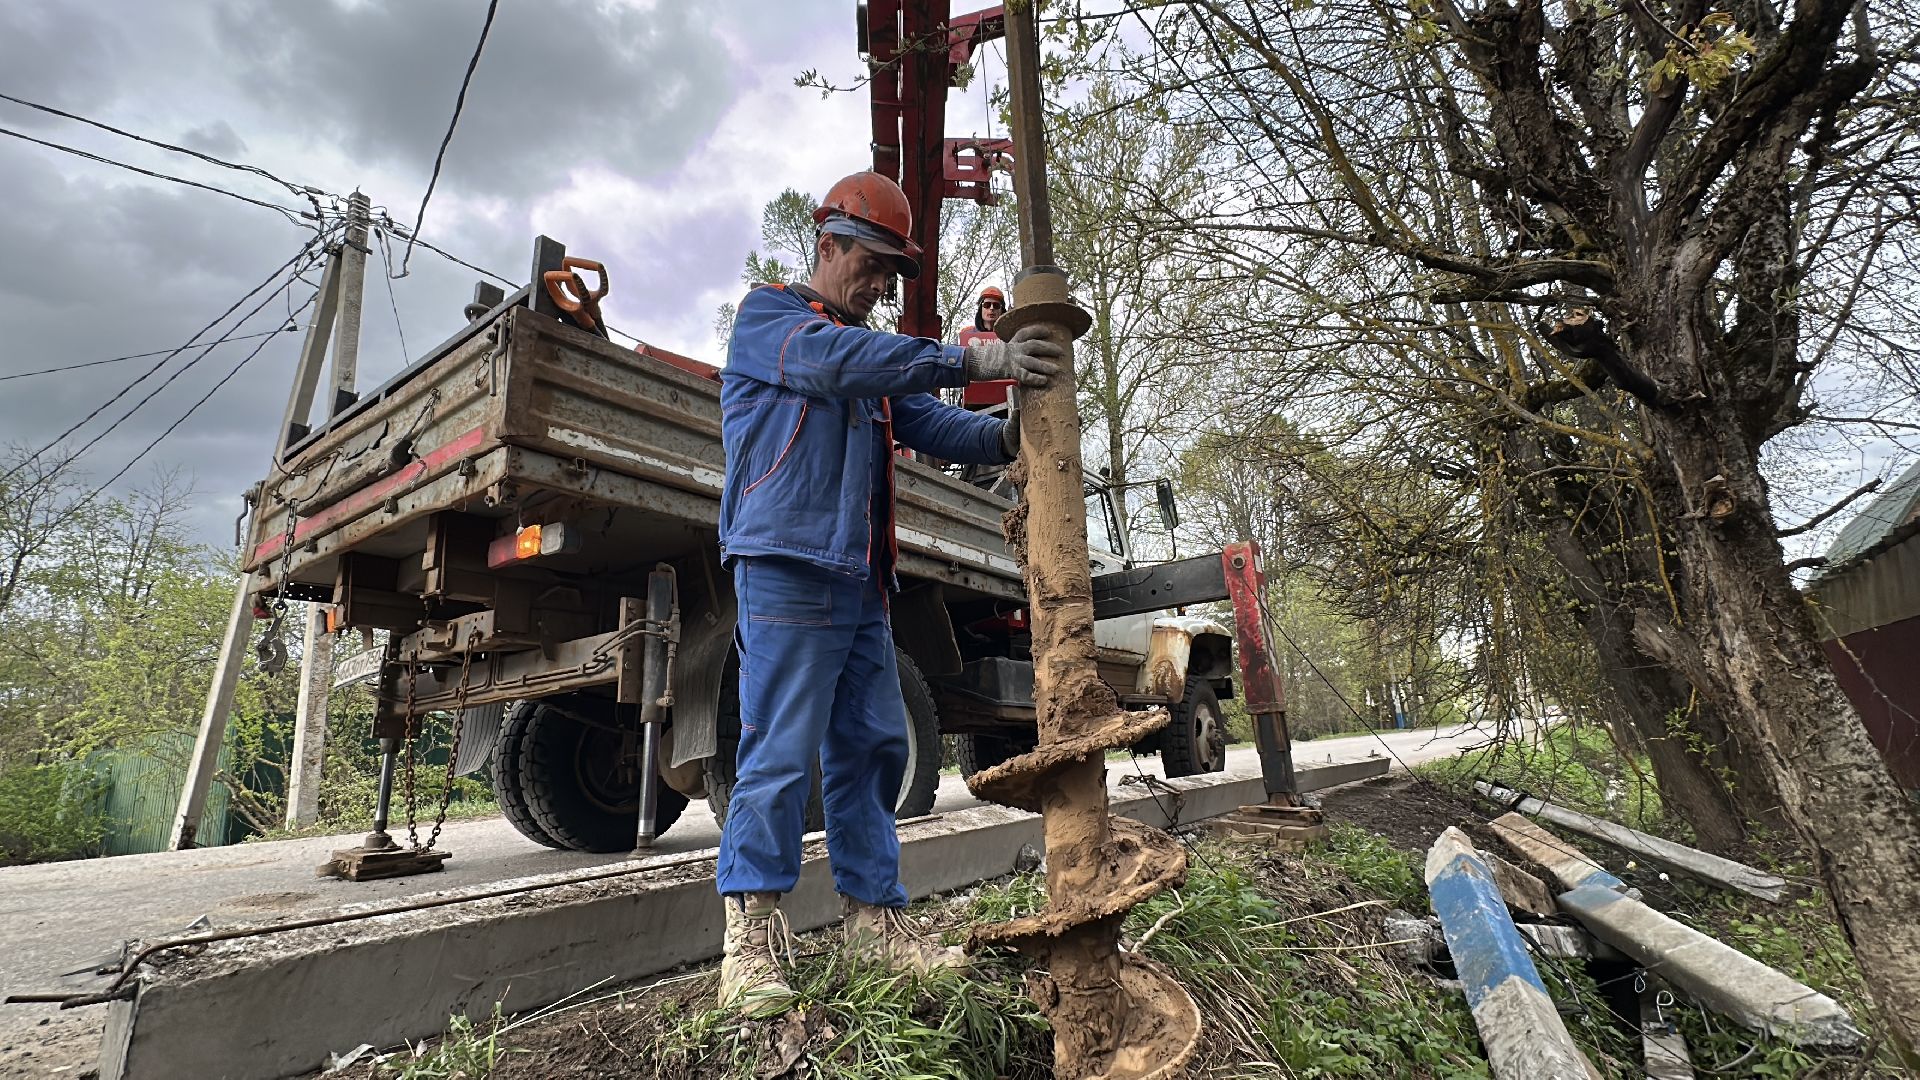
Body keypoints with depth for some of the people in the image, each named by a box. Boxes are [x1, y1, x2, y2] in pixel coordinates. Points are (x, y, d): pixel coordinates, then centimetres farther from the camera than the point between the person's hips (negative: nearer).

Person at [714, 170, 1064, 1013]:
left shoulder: (869, 354, 25)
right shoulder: (767, 314, 4)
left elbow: (926, 422, 12)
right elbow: (837, 360, -18)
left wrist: (1004, 436, -9)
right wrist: (973, 358, -24)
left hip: (859, 580, 8)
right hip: (787, 565, -8)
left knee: (872, 747, 7)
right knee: (781, 752, -8)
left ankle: (874, 918, 17)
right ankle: (750, 938, 2)